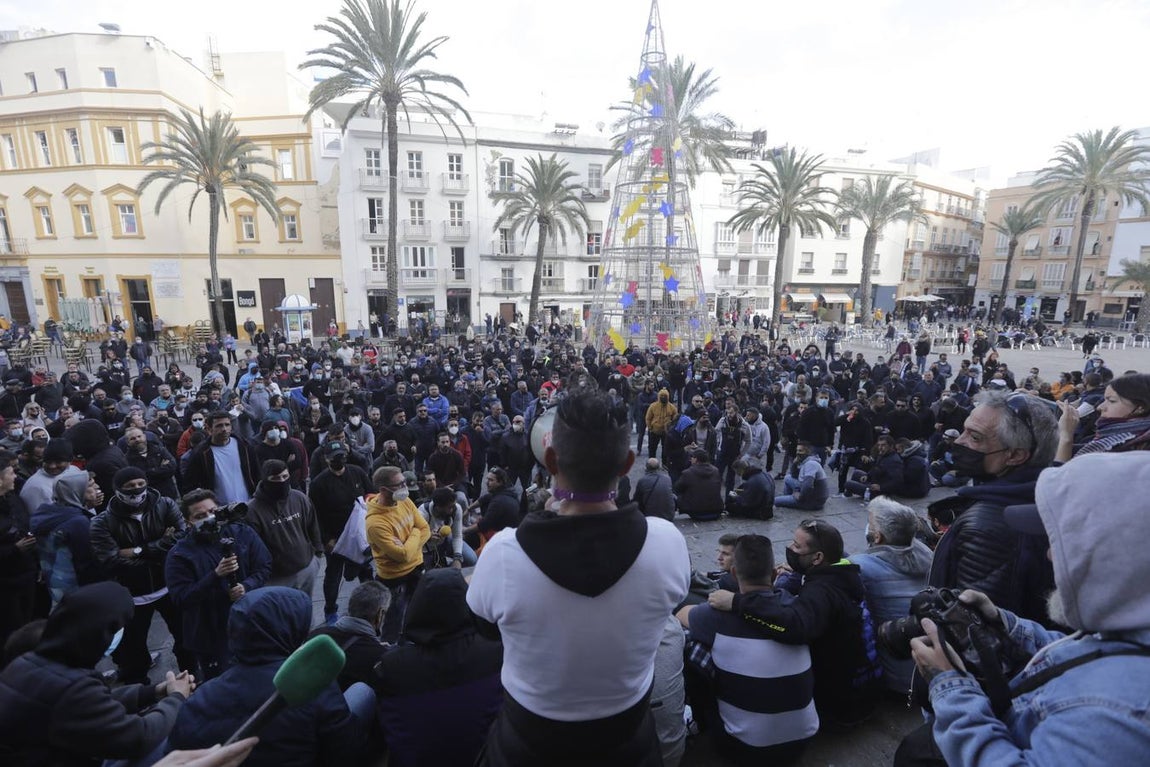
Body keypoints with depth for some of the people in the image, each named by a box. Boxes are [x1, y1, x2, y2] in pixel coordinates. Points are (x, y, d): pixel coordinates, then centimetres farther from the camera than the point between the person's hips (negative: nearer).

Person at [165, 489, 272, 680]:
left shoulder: (243, 534, -3)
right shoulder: (179, 555, -10)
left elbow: (264, 566, -1)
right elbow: (180, 599, -17)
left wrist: (247, 587, -20)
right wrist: (216, 575, -29)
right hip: (210, 636, -2)